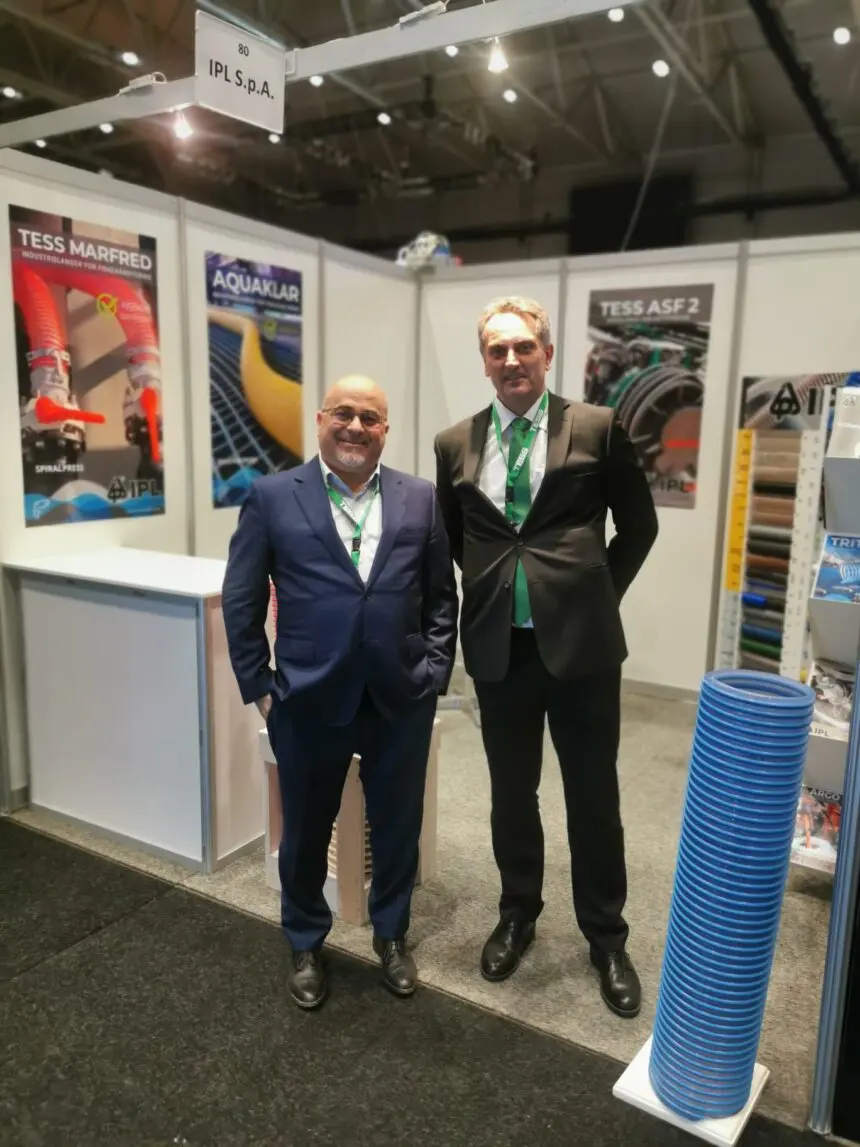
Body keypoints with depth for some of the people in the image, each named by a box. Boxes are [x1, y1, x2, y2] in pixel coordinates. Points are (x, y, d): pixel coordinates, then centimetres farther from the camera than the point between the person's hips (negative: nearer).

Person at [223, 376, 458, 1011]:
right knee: (306, 831, 16)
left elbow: (443, 597, 7)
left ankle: (392, 935, 42)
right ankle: (306, 944, 42)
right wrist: (258, 684, -2)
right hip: (308, 700, -1)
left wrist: (434, 671, -1)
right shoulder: (273, 496, -1)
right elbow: (242, 600, 0)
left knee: (398, 827, 16)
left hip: (402, 698, 2)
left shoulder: (421, 499, 4)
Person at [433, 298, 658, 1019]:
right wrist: (488, 594, 9)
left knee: (594, 797, 10)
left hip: (581, 642, -2)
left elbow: (639, 525, 5)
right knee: (511, 794, 16)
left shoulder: (597, 428, -3)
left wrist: (599, 595, 2)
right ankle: (518, 915, 39)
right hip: (498, 647, 2)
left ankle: (606, 938, 31)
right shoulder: (455, 444, 5)